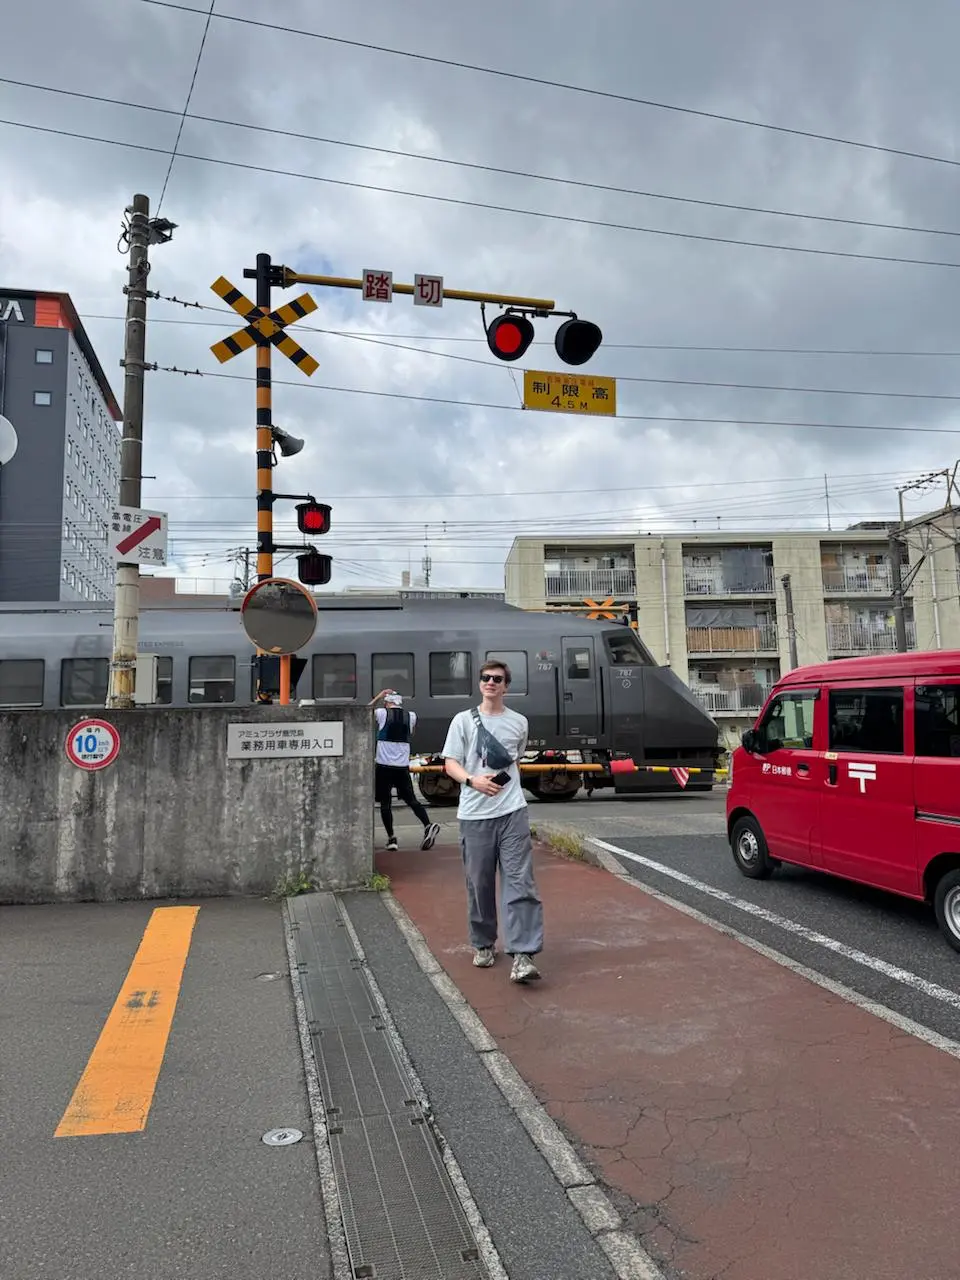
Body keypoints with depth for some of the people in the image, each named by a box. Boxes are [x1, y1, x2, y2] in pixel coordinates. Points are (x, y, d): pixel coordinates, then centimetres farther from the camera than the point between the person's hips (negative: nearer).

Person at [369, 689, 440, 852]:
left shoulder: (382, 713, -4)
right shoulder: (411, 716, 5)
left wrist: (379, 696, 20)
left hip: (384, 765, -3)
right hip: (403, 766, 3)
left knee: (385, 802, 5)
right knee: (411, 799, 9)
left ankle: (391, 838, 3)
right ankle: (428, 825, -9)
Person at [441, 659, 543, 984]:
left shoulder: (519, 722, 9)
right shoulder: (463, 720, 3)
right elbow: (450, 763, -2)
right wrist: (473, 780, -19)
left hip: (512, 812, 1)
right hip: (474, 814, 0)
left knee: (519, 882, -9)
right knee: (479, 883, 8)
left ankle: (523, 955, -9)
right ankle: (484, 944, 28)